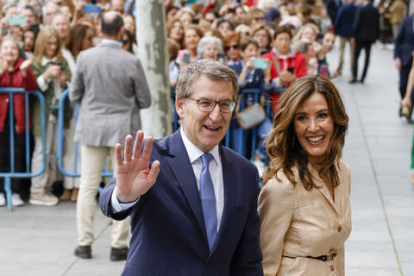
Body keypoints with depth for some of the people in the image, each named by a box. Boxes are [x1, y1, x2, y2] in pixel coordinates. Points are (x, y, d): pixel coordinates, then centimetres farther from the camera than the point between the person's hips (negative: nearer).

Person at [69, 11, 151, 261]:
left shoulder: (85, 57, -8)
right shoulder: (132, 62, -13)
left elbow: (74, 95, 2)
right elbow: (145, 100, -5)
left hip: (92, 128, 2)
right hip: (124, 129, -2)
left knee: (88, 187, 10)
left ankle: (84, 243, 13)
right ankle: (119, 245, 9)